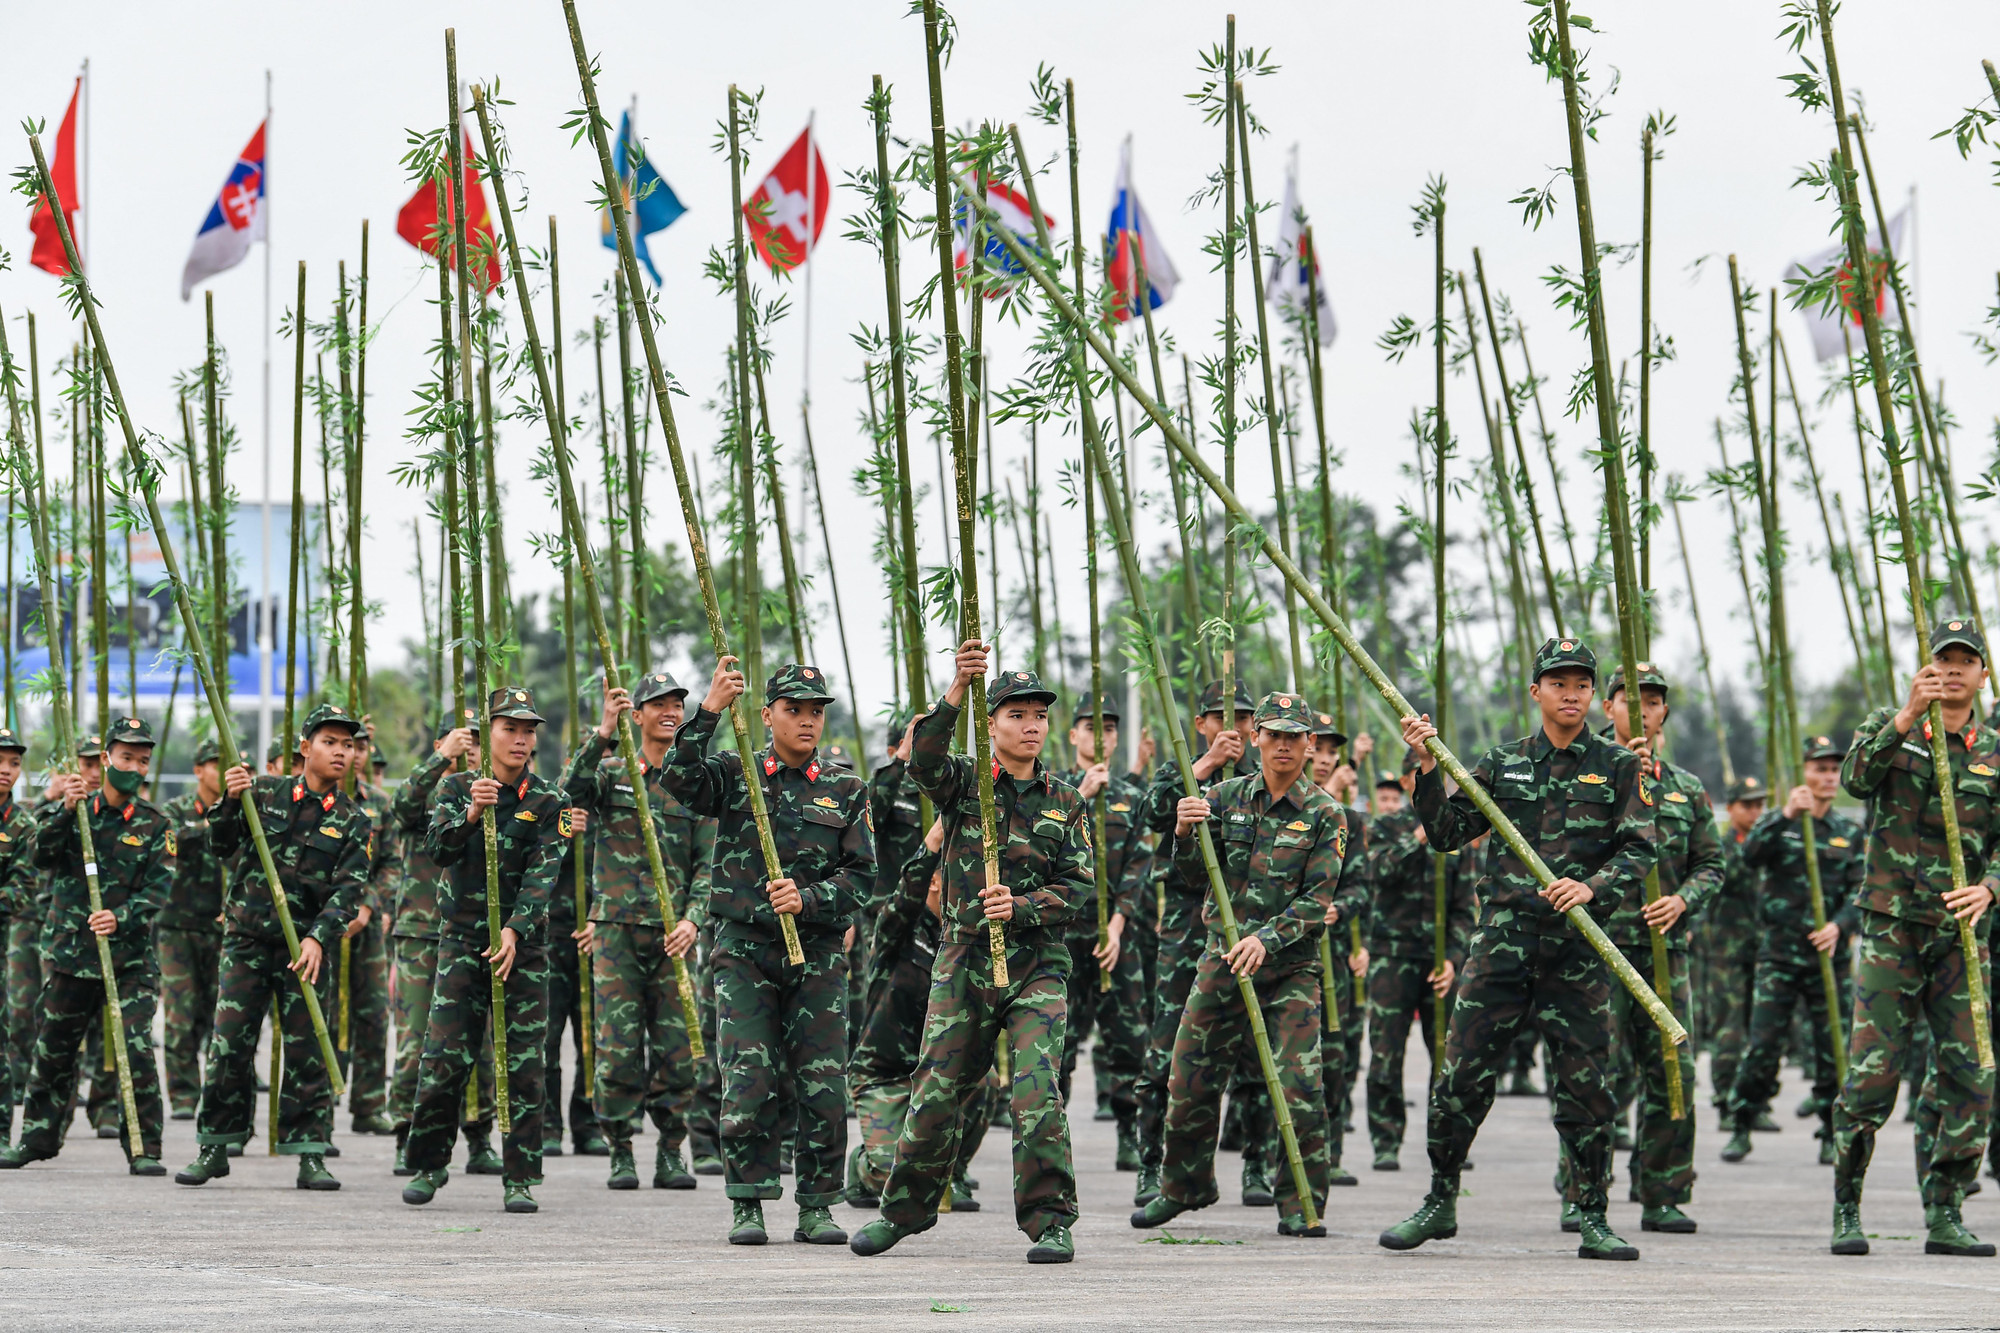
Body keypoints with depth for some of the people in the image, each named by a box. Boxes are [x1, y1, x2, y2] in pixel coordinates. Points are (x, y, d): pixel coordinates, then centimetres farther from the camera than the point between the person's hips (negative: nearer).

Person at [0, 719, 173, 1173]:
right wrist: (64, 811, -24)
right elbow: (42, 855, -9)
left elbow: (157, 888, -6)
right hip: (70, 952, 2)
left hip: (131, 956, -2)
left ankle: (143, 1149, -6)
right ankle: (37, 1138, 28)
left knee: (136, 1048, -13)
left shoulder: (156, 824, 2)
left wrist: (121, 918, -23)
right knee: (53, 1050, 11)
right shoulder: (73, 809, 5)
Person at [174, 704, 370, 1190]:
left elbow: (348, 889, -5)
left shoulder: (352, 821, 4)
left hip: (306, 946, 0)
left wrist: (318, 938, -19)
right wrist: (230, 802, -16)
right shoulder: (265, 792, 5)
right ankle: (215, 1148, 10)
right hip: (246, 937, 0)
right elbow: (221, 845, 2)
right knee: (228, 1045, -1)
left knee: (306, 1050, -1)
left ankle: (310, 1154, 4)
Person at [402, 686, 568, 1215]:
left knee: (523, 1065, -3)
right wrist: (470, 814, -28)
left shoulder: (547, 803, 2)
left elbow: (542, 876, -8)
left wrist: (515, 930, -22)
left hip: (524, 944, 0)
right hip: (462, 939, 0)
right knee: (444, 1057, -5)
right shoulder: (457, 788, 5)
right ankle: (428, 1166, 12)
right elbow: (438, 850, -9)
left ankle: (521, 1179, 3)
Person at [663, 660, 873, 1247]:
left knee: (825, 1086, -3)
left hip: (818, 953, 1)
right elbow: (680, 780, -14)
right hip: (744, 950, -1)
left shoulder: (846, 791, 9)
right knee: (748, 1083, -7)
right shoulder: (734, 774, 6)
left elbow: (861, 873, 3)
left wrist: (808, 897, -14)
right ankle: (748, 1206, 2)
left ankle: (816, 1208, 8)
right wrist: (709, 712, -25)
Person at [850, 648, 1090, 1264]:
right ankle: (905, 1208, 25)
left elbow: (1081, 886, 3)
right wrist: (957, 689, -32)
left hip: (1038, 964, 0)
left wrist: (1021, 906, -16)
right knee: (936, 1092, 5)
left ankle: (1051, 1222, -6)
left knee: (1037, 1091, -14)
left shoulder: (1065, 803, 8)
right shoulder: (964, 784, 3)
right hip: (965, 958, 0)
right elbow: (924, 761, -19)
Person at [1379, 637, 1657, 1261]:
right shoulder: (1502, 763, 12)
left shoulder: (1619, 766, 6)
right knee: (1463, 1075, 0)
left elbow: (1639, 849, -1)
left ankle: (1593, 1219, 7)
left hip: (1579, 950, -1)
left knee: (1585, 1084, -1)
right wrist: (1429, 769, -4)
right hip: (1501, 938, 1)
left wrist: (1592, 886, -19)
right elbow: (1446, 833, 9)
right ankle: (1440, 1203, 12)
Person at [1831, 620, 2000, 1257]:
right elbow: (1856, 778, -15)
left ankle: (1944, 1216, 6)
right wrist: (1907, 716, -26)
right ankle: (1847, 1211, 4)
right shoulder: (1889, 728, 5)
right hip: (1891, 929, -2)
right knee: (1870, 1076, -6)